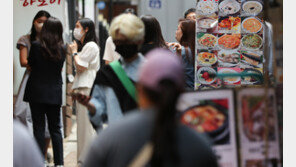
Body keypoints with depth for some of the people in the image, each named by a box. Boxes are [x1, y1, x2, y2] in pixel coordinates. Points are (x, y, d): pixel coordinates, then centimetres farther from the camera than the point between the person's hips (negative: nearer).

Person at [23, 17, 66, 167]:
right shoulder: (63, 49, -3)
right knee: (55, 129, 9)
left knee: (38, 128, 4)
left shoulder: (36, 46, -11)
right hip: (55, 94, 2)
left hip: (37, 93, -2)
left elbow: (30, 63, 4)